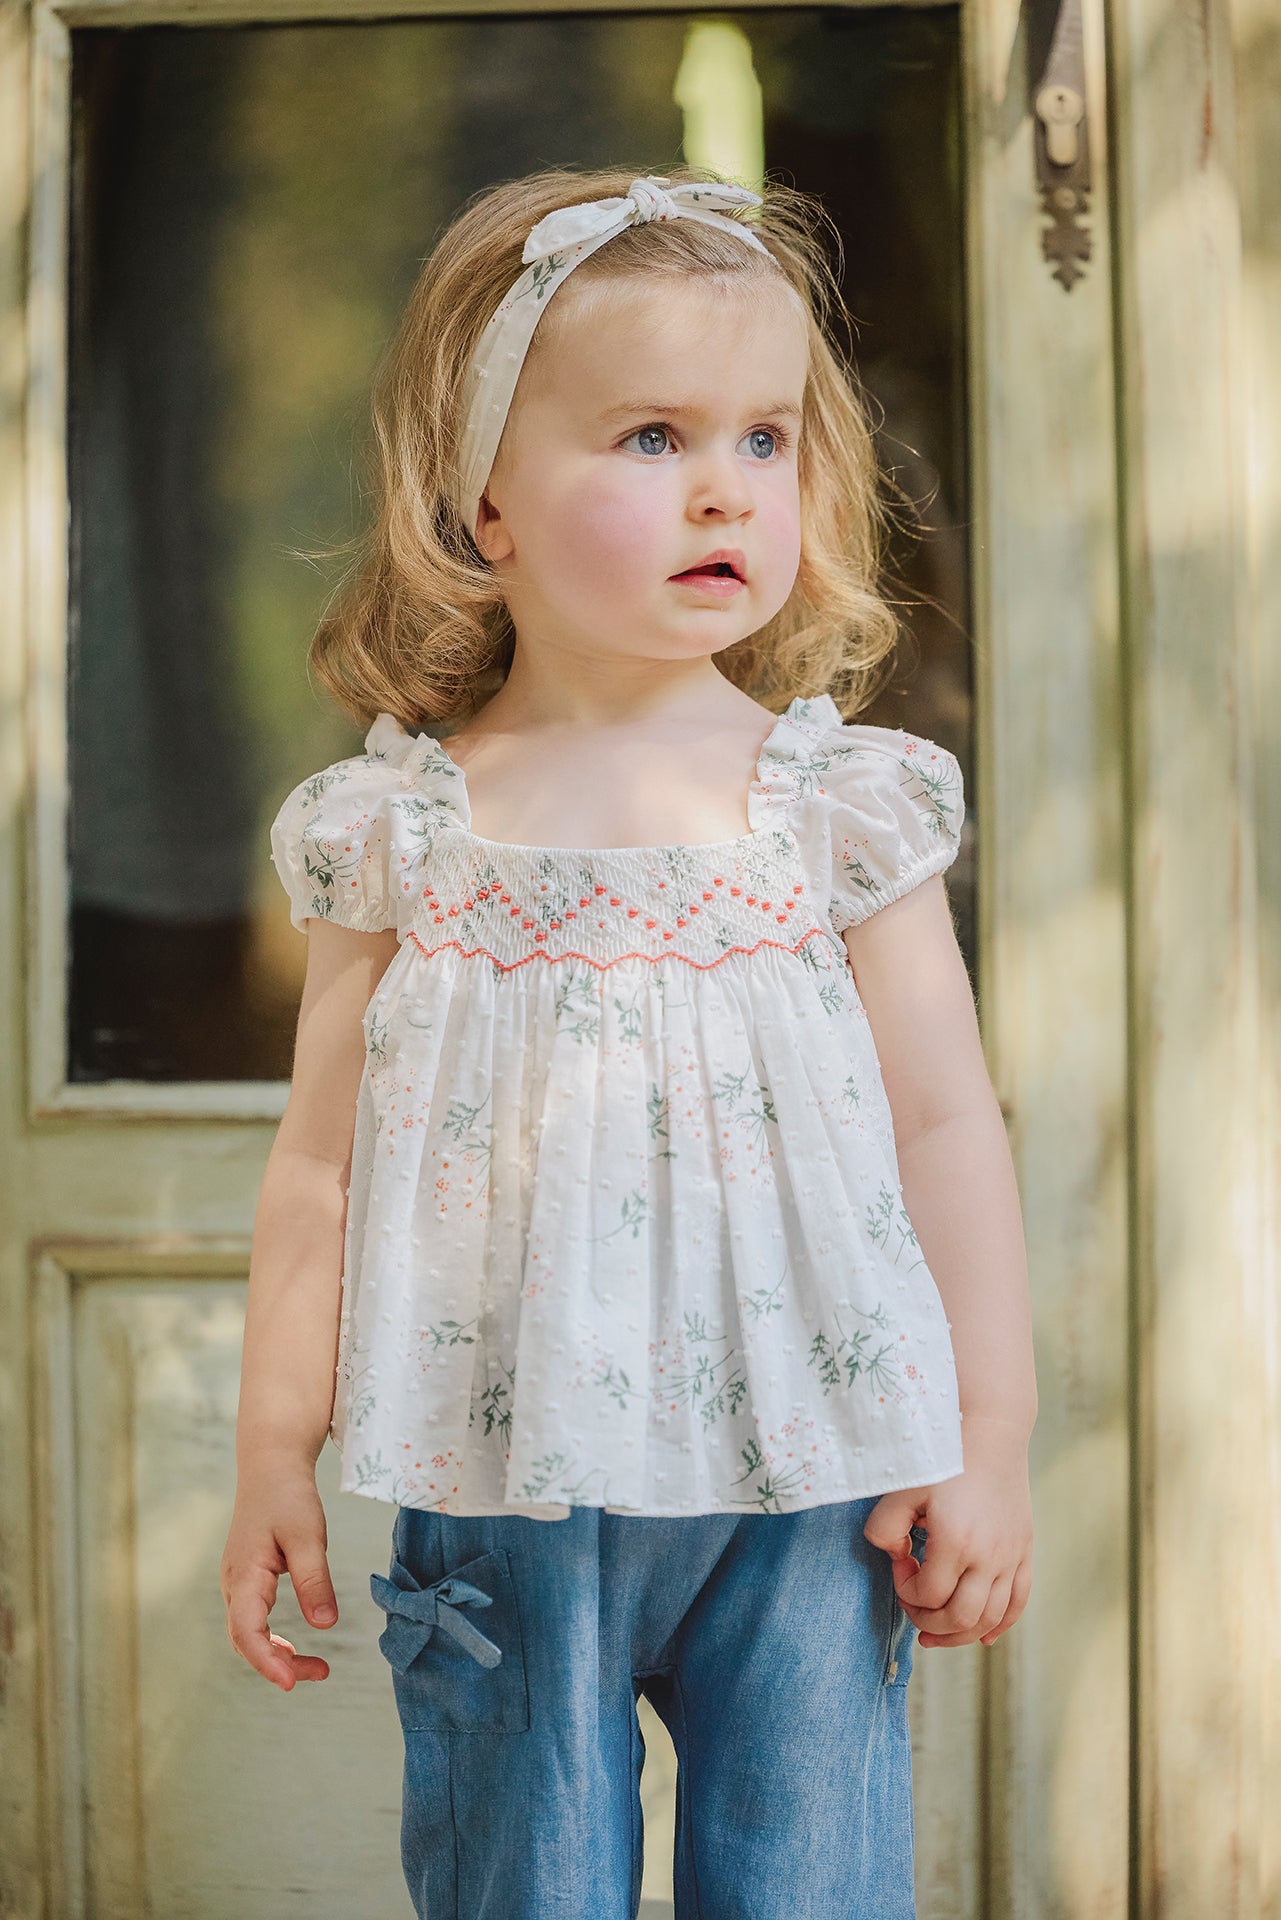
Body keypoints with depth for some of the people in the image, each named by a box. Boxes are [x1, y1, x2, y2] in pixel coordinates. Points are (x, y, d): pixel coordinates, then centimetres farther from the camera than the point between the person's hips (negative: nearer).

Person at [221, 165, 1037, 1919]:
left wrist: (990, 1439, -1)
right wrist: (276, 1456, 6)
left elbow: (946, 1129, 1)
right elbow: (321, 1164, 5)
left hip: (803, 1487, 0)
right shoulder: (403, 830, -1)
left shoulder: (842, 804, -1)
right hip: (505, 1491, 0)